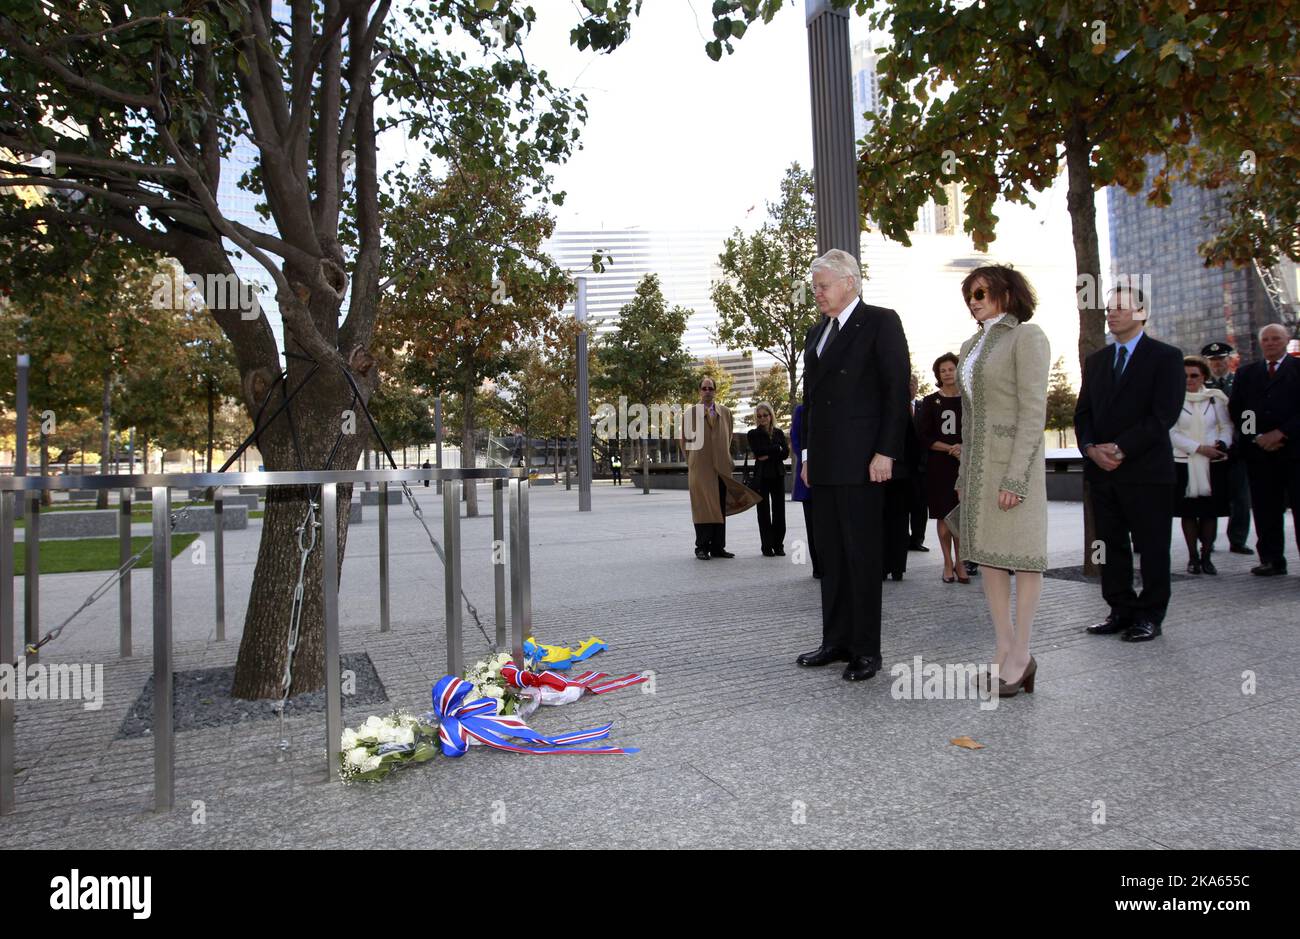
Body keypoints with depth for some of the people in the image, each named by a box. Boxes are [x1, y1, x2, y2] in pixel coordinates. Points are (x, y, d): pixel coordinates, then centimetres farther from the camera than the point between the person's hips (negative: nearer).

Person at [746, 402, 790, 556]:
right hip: (762, 476, -2)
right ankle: (767, 546, 5)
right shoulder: (753, 434, 3)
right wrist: (777, 449, -8)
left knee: (779, 510, 0)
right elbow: (758, 451, -13)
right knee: (764, 511, 0)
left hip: (778, 475, 2)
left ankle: (778, 545, 8)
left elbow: (786, 452, 0)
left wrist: (769, 456, -12)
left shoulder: (779, 432, 11)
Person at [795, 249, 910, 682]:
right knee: (831, 555, 10)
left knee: (862, 554, -2)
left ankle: (866, 649, 7)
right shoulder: (816, 333, 19)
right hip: (824, 463, 7)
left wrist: (886, 452, -15)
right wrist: (808, 453, 16)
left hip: (860, 462, -7)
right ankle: (836, 641, 19)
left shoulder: (881, 322, -2)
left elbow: (897, 391, -9)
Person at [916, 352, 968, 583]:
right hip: (939, 466, -1)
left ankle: (959, 562, 11)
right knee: (944, 516, 1)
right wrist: (950, 448, -13)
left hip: (965, 464, 1)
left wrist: (965, 448, -12)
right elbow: (923, 437, -2)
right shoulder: (930, 402, 4)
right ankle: (948, 563, 10)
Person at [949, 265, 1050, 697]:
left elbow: (1034, 411, -13)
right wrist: (964, 474, 14)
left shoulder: (1027, 337, -6)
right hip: (977, 462, 8)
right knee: (986, 553, 7)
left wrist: (1015, 477, -19)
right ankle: (1005, 651, 13)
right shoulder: (970, 346, 16)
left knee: (1022, 556, -2)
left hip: (1013, 460, -8)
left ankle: (1020, 656, 5)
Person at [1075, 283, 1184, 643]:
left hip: (1146, 469, -5)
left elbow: (1164, 414, -11)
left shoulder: (1165, 356, -1)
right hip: (1101, 468, 5)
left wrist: (1121, 448, -17)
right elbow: (1083, 411, 12)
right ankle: (1122, 611, 16)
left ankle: (1149, 616, 12)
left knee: (1152, 547, 3)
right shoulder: (1096, 360, 16)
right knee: (1111, 545, 8)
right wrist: (1091, 447, -6)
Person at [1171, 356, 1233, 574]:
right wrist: (1199, 448, -14)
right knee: (1188, 512, 2)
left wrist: (1221, 445, -11)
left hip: (1213, 464, 2)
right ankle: (1193, 557, 12)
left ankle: (1206, 556, 13)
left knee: (1210, 511, 3)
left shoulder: (1216, 398, 6)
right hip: (1184, 463, -2)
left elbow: (1227, 427, 9)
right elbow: (1172, 433, -6)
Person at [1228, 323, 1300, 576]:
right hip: (1259, 451, 2)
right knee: (1266, 510, 4)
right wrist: (1257, 438, -3)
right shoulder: (1246, 373, 15)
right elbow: (1235, 411, 9)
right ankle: (1272, 560, 9)